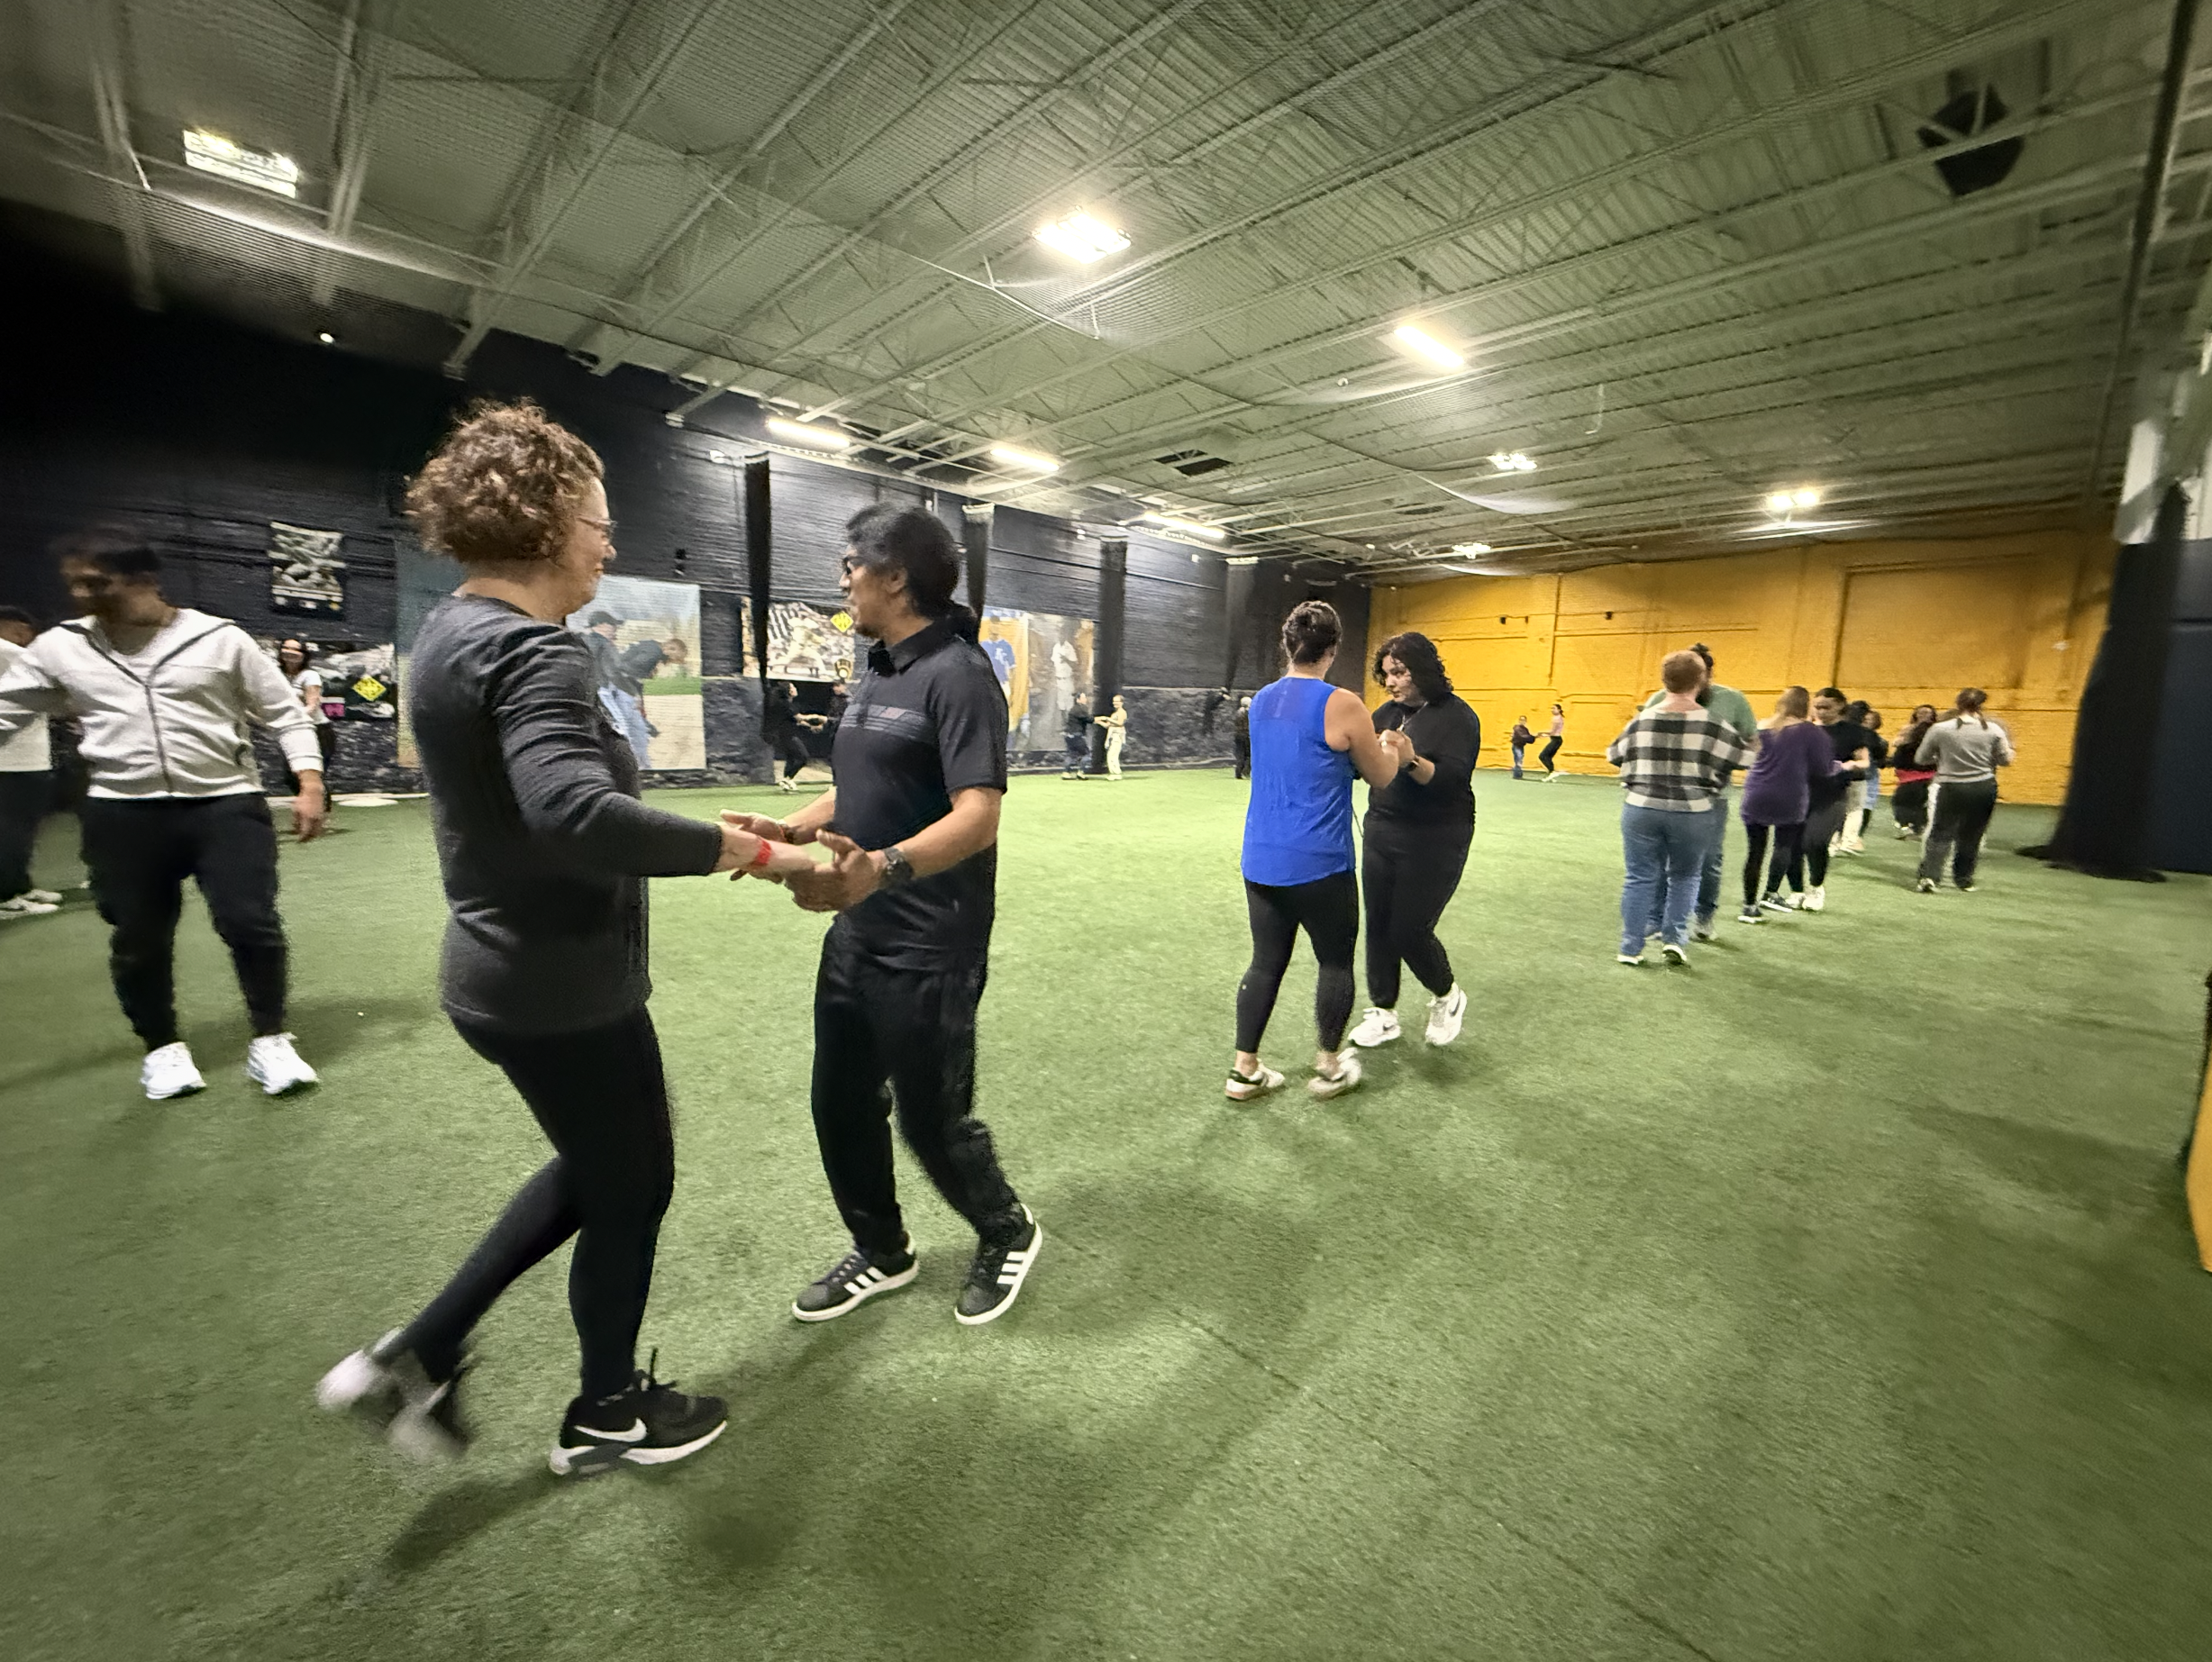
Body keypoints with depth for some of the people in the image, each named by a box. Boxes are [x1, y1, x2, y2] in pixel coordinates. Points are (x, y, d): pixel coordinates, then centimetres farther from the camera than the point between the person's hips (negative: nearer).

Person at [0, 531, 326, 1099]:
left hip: (226, 803, -3)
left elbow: (286, 714, 2)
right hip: (122, 814, 3)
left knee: (250, 922, -9)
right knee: (138, 939, 10)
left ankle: (270, 1041, 9)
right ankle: (163, 1048, 29)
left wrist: (310, 786, -9)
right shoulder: (60, 647, 8)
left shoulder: (221, 639, 0)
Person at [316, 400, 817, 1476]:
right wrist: (733, 848, -30)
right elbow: (575, 813, -40)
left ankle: (419, 1357, 35)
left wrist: (698, 836, 9)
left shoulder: (455, 633, 9)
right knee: (632, 1191, 14)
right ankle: (607, 1417, 38)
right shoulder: (532, 651, -23)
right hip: (565, 989, -10)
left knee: (595, 1169, 28)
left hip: (508, 974, 10)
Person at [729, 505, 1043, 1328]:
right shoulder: (874, 674, 13)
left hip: (929, 953, -9)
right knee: (840, 1104, 17)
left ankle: (1007, 1233, 35)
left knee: (932, 1119, 6)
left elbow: (977, 817, -28)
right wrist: (789, 829, 4)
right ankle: (881, 1253, 40)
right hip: (853, 938, 9)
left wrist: (883, 868, -44)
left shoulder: (957, 674, -17)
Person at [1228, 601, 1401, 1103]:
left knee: (1265, 964, 14)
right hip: (1318, 866, -5)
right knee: (1336, 963, 14)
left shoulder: (1261, 701, 8)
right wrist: (1394, 751, 22)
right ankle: (1329, 1067, 27)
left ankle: (1243, 1071, 19)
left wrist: (1370, 743, 28)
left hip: (1261, 862, 6)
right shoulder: (1342, 705, -12)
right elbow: (1380, 778, 1)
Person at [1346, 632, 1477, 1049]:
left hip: (1434, 841, -6)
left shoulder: (1456, 716, -9)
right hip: (1382, 832, 6)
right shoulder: (1389, 713, 9)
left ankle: (1448, 997, 27)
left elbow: (1452, 779, -21)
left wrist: (1411, 761, -37)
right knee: (1378, 925, 7)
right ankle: (1383, 1013, 23)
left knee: (1409, 929, -3)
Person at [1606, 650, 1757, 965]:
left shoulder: (1643, 719, 2)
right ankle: (1675, 938, 10)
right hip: (1692, 813, -1)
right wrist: (1744, 734, 26)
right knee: (1685, 877, 18)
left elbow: (1615, 755, 13)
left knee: (1641, 877, 8)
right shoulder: (1712, 722, -4)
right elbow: (1743, 756, 6)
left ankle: (1631, 947, 10)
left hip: (1642, 809, 1)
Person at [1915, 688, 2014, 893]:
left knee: (1941, 834, 4)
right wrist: (2008, 745, 24)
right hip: (1983, 788, 2)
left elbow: (1921, 758, -1)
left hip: (1951, 789, -2)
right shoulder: (1993, 730, -5)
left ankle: (1929, 876, -12)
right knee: (1971, 836, 14)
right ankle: (1964, 880, 22)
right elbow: (2006, 760, 5)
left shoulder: (1940, 729, -11)